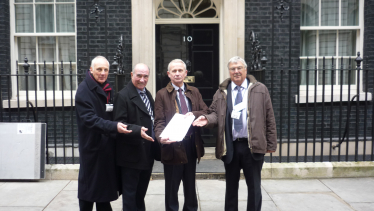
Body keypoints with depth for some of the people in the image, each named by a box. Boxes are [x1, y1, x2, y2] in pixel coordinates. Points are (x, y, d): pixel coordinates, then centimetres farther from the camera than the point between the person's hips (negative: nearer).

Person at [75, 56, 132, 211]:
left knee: (105, 183, 15)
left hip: (107, 145, 7)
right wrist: (114, 126, -37)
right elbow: (89, 118, -25)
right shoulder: (84, 90, -13)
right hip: (92, 145, -7)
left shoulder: (107, 89, 11)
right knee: (89, 184, 3)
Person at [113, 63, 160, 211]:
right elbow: (119, 123, -20)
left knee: (141, 191, 22)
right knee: (130, 192, 4)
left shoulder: (147, 94, 13)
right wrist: (138, 130, -33)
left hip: (147, 153, 8)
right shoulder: (123, 96, -14)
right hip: (132, 154, -8)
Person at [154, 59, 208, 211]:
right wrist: (161, 137, -28)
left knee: (190, 184, 19)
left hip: (192, 145, 4)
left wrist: (194, 114, -15)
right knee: (171, 187, 8)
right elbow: (159, 121, -9)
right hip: (173, 146, -4)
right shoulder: (162, 94, -2)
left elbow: (206, 112, 6)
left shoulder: (194, 92, 11)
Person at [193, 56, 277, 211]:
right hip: (230, 146, 2)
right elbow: (216, 113, 8)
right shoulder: (221, 92, 8)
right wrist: (207, 119, -16)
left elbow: (269, 118, 3)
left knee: (254, 187, 9)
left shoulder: (260, 90, 3)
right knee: (231, 186, 14)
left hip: (252, 146, -1)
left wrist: (271, 144, -1)